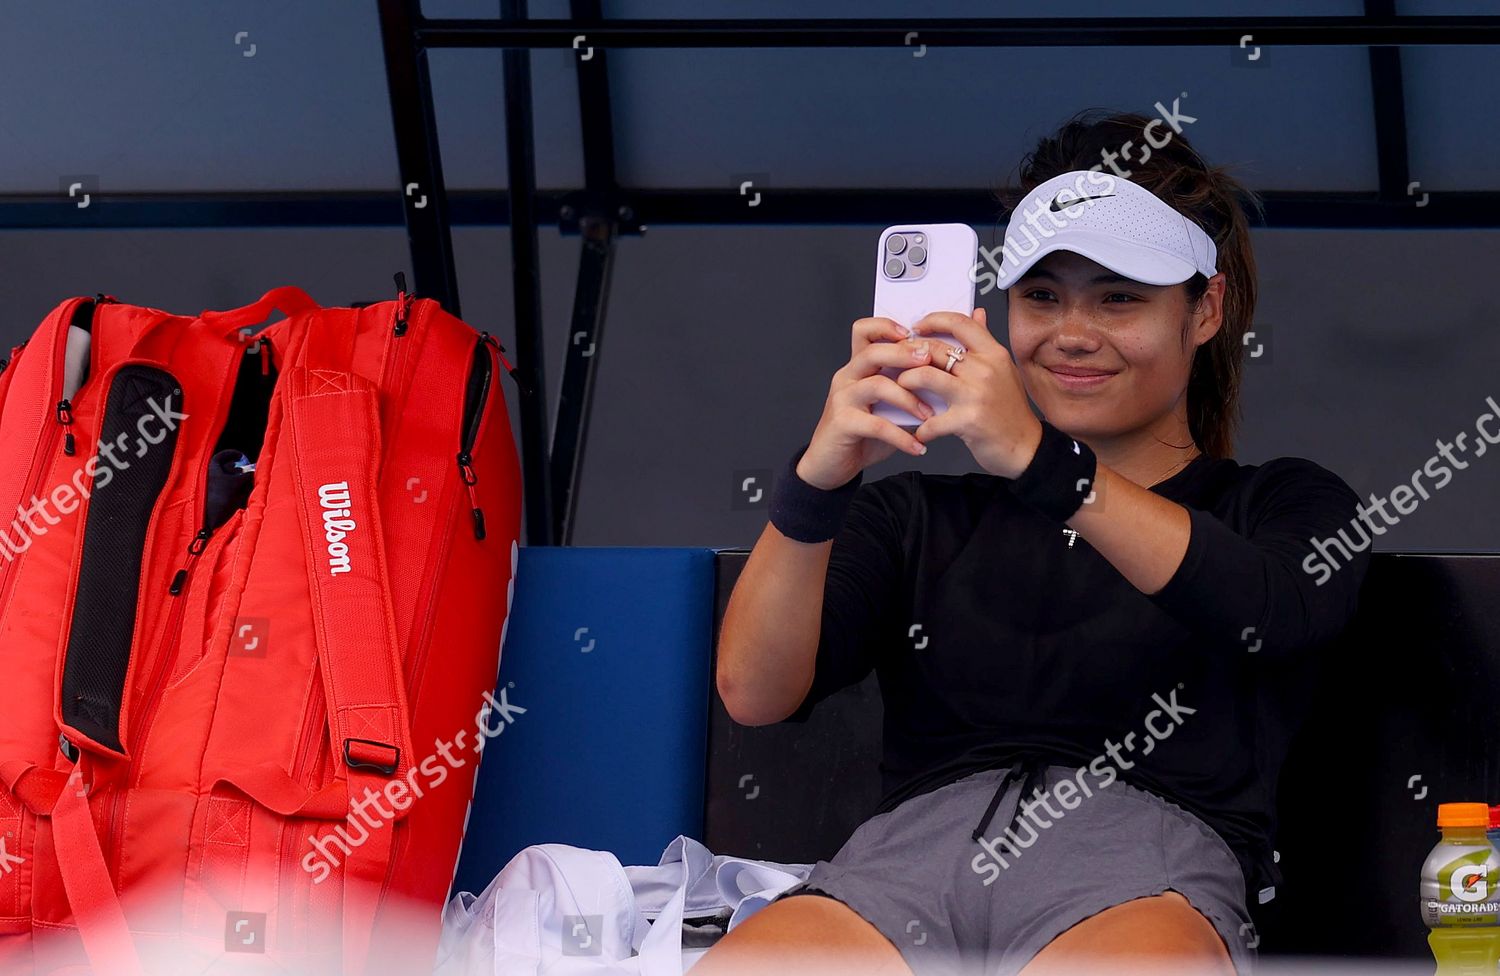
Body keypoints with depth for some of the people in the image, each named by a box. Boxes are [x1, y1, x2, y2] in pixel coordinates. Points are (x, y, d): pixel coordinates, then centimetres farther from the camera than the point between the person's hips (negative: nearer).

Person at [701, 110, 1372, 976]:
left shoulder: (1288, 507, 23)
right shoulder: (925, 515, 29)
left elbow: (1267, 612, -4)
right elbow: (755, 693, 12)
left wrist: (1040, 461, -17)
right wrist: (818, 480, -6)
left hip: (1151, 863, -2)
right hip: (915, 844, 2)